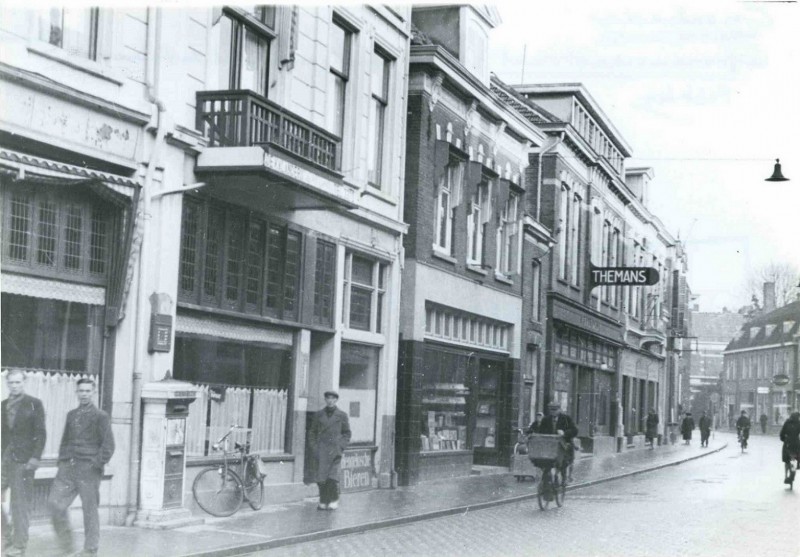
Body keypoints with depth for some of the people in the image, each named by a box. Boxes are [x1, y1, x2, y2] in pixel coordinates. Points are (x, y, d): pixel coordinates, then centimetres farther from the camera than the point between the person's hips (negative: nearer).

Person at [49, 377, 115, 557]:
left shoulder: (100, 416, 0)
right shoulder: (71, 415, 17)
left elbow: (108, 444, -4)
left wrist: (99, 463, -14)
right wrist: (62, 461, 13)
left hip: (88, 468, -5)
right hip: (68, 467, 5)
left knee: (90, 509, -1)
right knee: (55, 502, -4)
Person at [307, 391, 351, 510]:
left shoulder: (342, 416, 7)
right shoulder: (318, 415, 11)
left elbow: (347, 433, 9)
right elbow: (312, 432, 15)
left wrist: (340, 447, -4)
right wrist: (314, 447, 2)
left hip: (334, 450, -2)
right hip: (320, 451, 2)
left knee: (333, 477, -12)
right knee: (320, 478, -3)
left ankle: (334, 502, 2)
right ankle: (323, 502, 8)